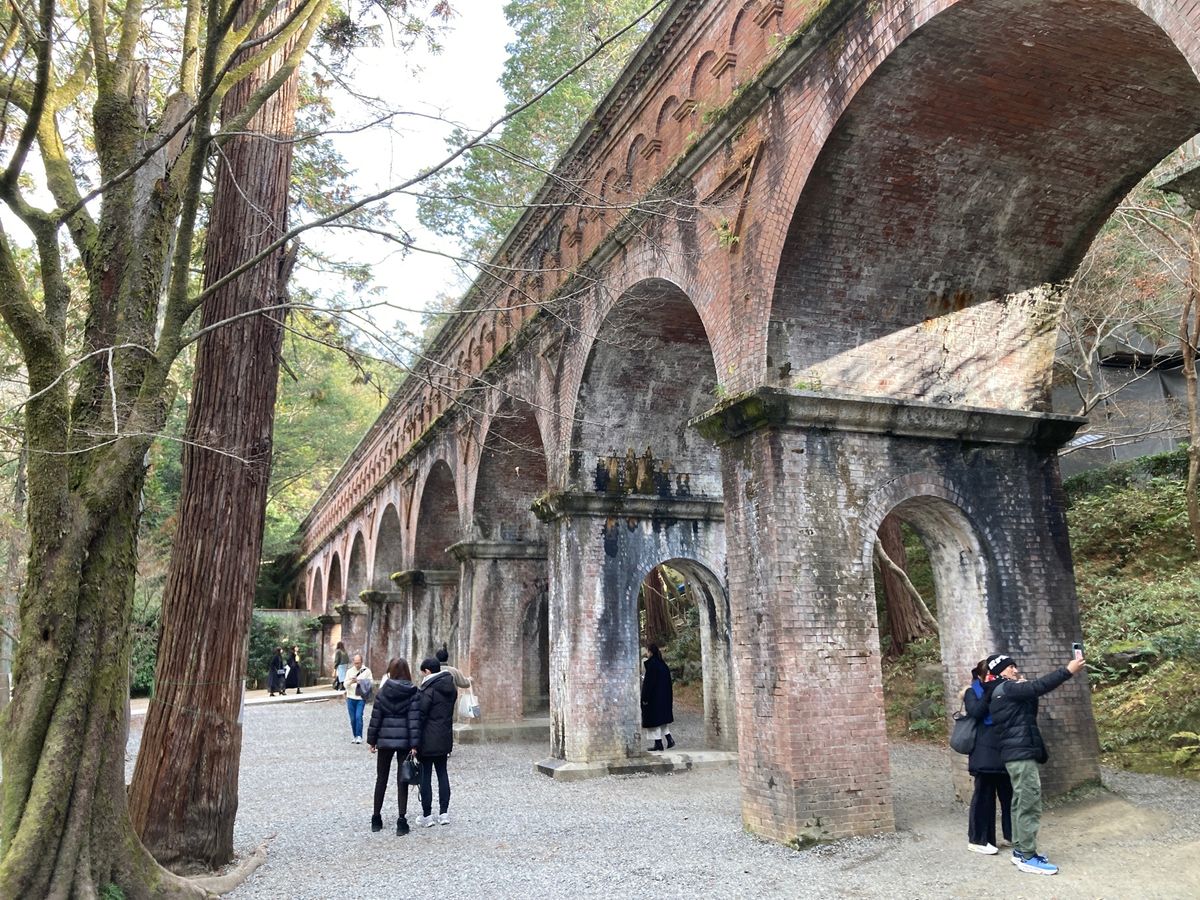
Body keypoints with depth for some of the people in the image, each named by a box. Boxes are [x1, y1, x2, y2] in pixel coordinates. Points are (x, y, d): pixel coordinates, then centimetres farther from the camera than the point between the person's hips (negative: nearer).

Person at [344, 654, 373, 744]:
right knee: (352, 718, 7)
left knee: (358, 716, -15)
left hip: (361, 698, -2)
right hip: (351, 698, 2)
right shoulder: (349, 671, 6)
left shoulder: (367, 671, 0)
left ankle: (359, 736, -9)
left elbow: (372, 683, 0)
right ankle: (354, 736, 20)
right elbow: (345, 685, 1)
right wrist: (351, 682, -21)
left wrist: (361, 682, -15)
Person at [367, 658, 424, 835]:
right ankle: (401, 821, 3)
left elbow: (375, 717, -2)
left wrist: (371, 739, 7)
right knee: (402, 780, 5)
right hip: (404, 741, -1)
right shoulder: (412, 693, -6)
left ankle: (376, 818, 21)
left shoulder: (383, 691, -3)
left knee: (381, 779, 14)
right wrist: (414, 744, -8)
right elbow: (414, 720, -10)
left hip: (385, 740, 1)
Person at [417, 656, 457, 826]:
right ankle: (444, 812, 17)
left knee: (425, 776, 3)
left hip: (428, 740, -7)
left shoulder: (429, 689, -16)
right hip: (445, 738, 7)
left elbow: (421, 715, -16)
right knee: (442, 773, 15)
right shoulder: (451, 688, 6)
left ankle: (427, 815, 9)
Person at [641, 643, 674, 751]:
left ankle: (658, 743, 4)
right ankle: (669, 739, 12)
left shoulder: (651, 664, -18)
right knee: (661, 718, 19)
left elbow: (649, 682, -20)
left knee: (654, 719, 1)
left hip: (654, 697, -8)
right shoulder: (663, 664, 7)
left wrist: (645, 698, -16)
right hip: (663, 696, 8)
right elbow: (668, 682, 12)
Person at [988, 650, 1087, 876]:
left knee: (1021, 803, 13)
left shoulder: (1003, 692, 20)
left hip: (1018, 753, 11)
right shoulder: (1007, 688, -13)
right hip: (1021, 754, -11)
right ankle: (1028, 857, -6)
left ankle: (1020, 851, 18)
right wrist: (1067, 670, -20)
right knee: (1029, 804, -9)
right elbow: (1038, 687, -22)